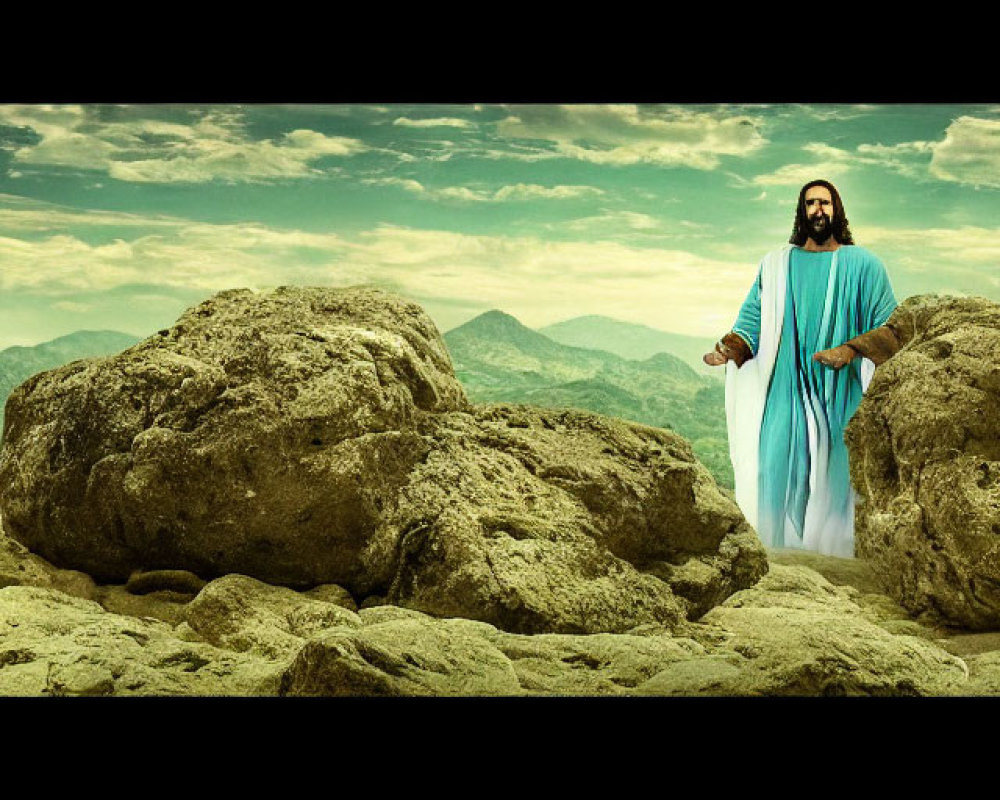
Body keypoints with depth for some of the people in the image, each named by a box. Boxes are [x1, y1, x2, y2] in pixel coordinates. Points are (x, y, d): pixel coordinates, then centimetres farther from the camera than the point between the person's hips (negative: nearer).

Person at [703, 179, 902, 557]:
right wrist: (730, 348, -13)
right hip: (786, 394, 1)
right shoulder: (776, 264, 12)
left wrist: (851, 350, -15)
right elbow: (753, 321, 8)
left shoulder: (863, 265, 6)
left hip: (840, 396, -1)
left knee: (833, 479, -4)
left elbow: (892, 328, 2)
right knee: (782, 478, -4)